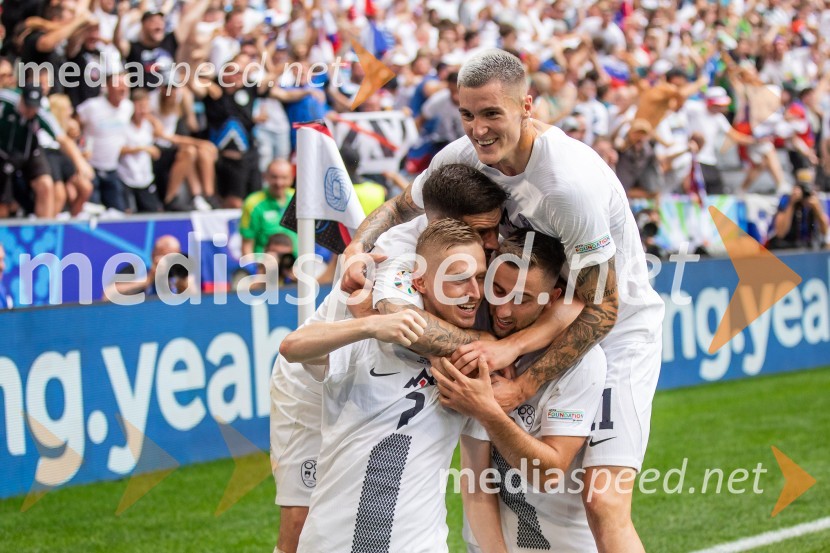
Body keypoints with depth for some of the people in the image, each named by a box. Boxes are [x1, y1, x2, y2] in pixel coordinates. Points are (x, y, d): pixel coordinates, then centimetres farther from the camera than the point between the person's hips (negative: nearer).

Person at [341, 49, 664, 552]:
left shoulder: (570, 182, -30)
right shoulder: (462, 157, -9)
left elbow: (601, 310, -24)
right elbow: (399, 209, 11)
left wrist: (523, 386, -27)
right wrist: (357, 249, -11)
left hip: (616, 330, -7)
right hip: (546, 320, 7)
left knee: (605, 505, -19)